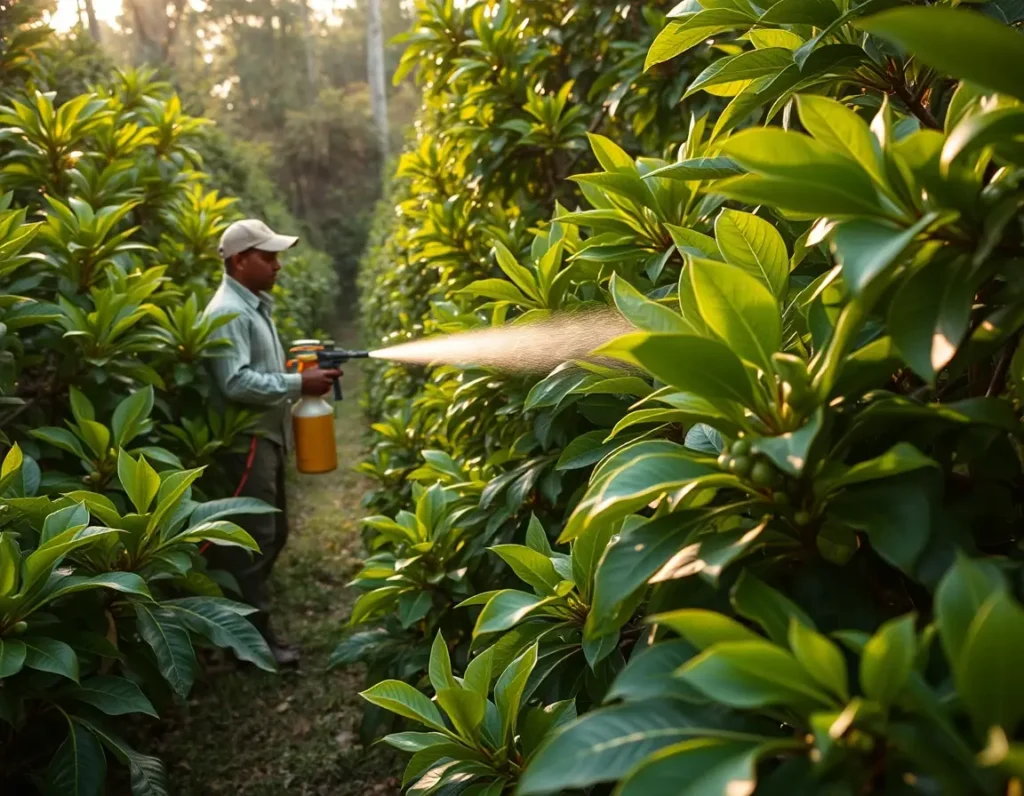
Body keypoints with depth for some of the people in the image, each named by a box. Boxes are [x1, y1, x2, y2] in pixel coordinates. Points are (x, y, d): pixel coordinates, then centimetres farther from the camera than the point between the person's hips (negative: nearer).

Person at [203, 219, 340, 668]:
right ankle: (254, 634, 10)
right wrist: (299, 384, -22)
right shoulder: (228, 313, -17)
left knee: (273, 531, 18)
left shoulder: (255, 306, 16)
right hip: (245, 440, -10)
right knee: (254, 537, -2)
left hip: (267, 436, 10)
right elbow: (236, 383, -27)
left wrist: (304, 373, 5)